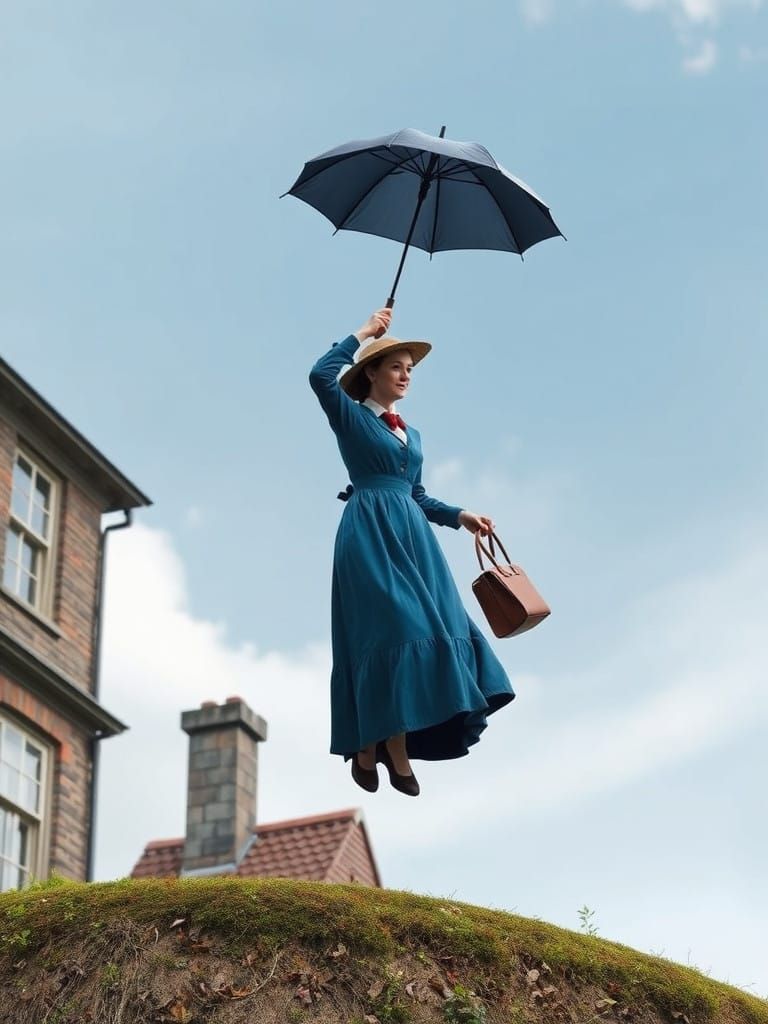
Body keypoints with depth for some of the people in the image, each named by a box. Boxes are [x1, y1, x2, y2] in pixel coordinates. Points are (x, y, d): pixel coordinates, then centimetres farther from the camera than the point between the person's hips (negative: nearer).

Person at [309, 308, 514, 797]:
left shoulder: (411, 434, 23)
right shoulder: (351, 417, 4)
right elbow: (321, 376, -15)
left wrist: (460, 515, 10)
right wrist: (362, 334, -7)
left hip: (411, 534, 7)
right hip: (370, 533, -7)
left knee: (428, 626, -5)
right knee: (390, 626, -16)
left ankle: (377, 743, -4)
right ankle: (375, 747, -13)